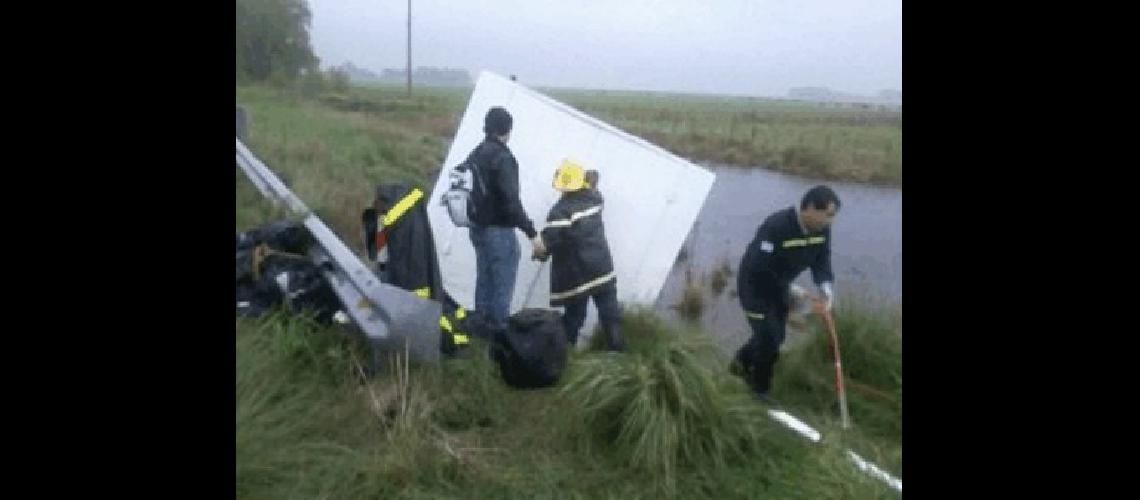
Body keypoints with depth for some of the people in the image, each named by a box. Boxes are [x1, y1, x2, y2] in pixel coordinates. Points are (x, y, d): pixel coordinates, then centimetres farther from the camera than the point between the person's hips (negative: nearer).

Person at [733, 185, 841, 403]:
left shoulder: (822, 230, -11)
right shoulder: (776, 227, -34)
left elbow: (821, 260, -5)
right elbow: (759, 268, -33)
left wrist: (826, 287, -25)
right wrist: (789, 290, -31)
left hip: (779, 287, 8)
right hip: (755, 286, -8)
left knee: (775, 336, 17)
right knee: (769, 337, -6)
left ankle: (741, 362, 44)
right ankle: (760, 389, 16)